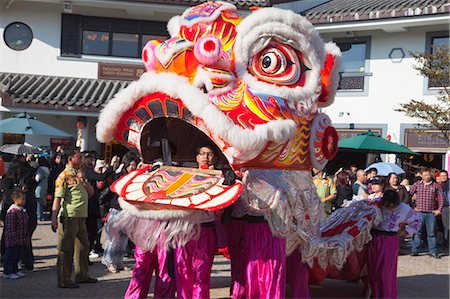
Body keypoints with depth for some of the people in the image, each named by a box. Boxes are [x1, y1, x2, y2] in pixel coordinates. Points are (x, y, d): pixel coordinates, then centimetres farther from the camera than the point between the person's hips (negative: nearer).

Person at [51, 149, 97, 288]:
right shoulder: (64, 176, -9)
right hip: (69, 216, -9)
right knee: (66, 249, -1)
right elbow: (57, 198, -15)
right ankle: (64, 280, 6)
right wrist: (54, 218, -20)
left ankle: (82, 275, 29)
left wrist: (84, 181, -3)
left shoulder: (79, 174, 15)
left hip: (81, 216, 9)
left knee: (83, 246, 17)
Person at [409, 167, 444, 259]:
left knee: (431, 233, 5)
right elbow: (408, 195, 6)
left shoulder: (435, 186, 6)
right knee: (417, 232, 2)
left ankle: (432, 252, 12)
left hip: (431, 213, 1)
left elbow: (441, 197, 11)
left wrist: (439, 209, 5)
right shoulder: (416, 184, 4)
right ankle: (414, 251, 8)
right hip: (419, 212, -1)